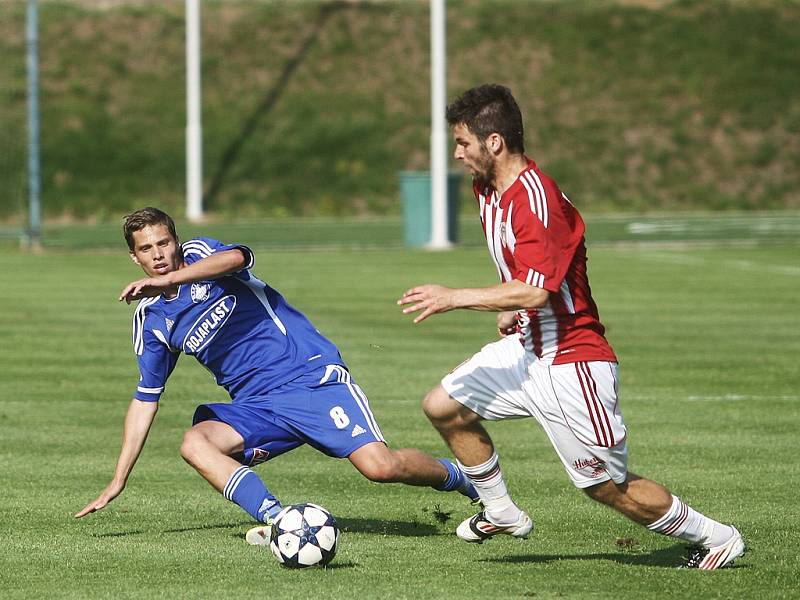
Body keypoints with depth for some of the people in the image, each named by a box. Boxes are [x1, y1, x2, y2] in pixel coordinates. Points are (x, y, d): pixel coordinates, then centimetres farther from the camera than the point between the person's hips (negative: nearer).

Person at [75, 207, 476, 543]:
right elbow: (145, 398, 18)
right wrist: (118, 481, 14)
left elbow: (236, 257, -27)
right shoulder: (150, 320, 11)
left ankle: (455, 476, 9)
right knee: (195, 443, -26)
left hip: (312, 374, -5)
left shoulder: (199, 254, -1)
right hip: (254, 406, 5)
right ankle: (277, 520, -42)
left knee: (378, 466, -22)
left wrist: (169, 280, -37)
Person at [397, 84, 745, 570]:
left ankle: (717, 537, 11)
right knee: (444, 407, 5)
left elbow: (534, 291, -32)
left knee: (610, 487, -4)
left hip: (572, 361, -9)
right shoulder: (488, 189, 6)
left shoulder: (537, 200, -24)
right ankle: (503, 515, 18)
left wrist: (454, 298, -29)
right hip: (526, 347, 9)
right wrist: (511, 309, 9)